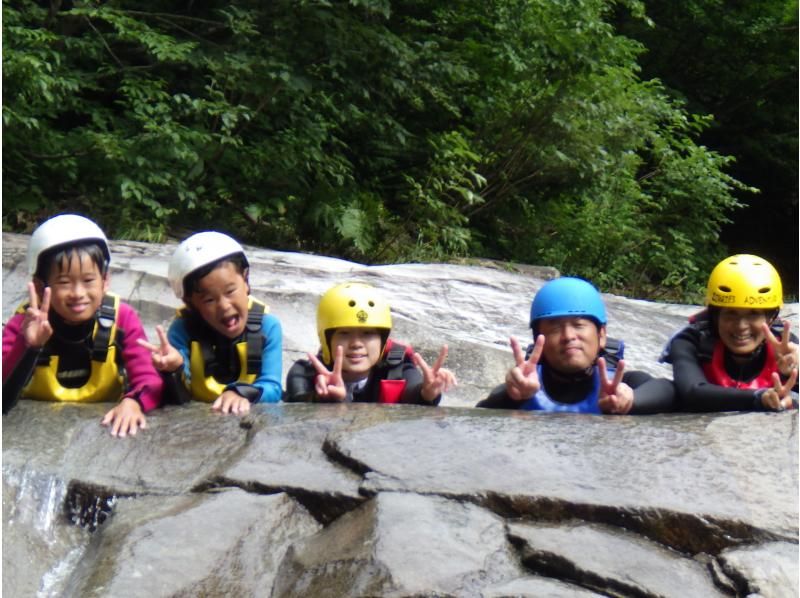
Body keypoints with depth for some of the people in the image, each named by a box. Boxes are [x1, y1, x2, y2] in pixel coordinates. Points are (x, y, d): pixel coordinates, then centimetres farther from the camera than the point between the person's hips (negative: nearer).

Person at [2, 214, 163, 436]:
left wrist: (133, 402, -36)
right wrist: (31, 348, -34)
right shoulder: (24, 325, -12)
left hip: (106, 427, 0)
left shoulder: (122, 319, -9)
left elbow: (148, 379, -15)